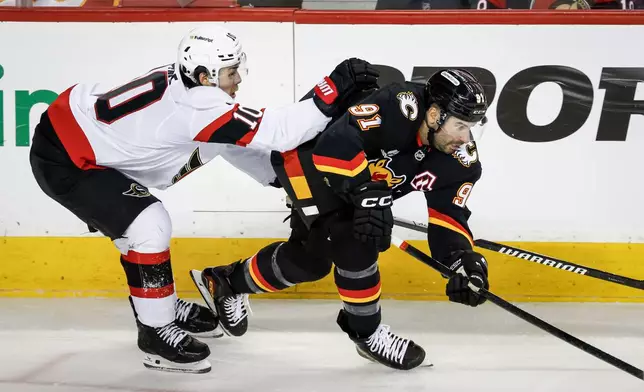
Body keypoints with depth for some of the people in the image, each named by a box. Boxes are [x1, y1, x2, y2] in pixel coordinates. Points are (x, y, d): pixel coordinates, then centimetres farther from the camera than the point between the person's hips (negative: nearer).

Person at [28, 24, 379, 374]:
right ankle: (156, 333, -2)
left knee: (142, 225, 21)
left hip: (89, 139, 11)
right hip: (63, 159, -11)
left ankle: (163, 307, 36)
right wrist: (332, 93, -32)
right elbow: (269, 131, -32)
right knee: (148, 226, -14)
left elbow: (236, 144, 13)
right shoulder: (195, 103, -27)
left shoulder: (186, 84, 3)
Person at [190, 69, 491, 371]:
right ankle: (368, 334, -5)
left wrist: (462, 259, -33)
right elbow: (336, 144, -43)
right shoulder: (401, 107, -37)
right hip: (307, 157, -8)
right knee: (354, 239, -24)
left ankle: (226, 281, 39)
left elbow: (448, 215, -16)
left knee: (310, 260, 16)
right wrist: (367, 195, -49)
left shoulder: (458, 158, -15)